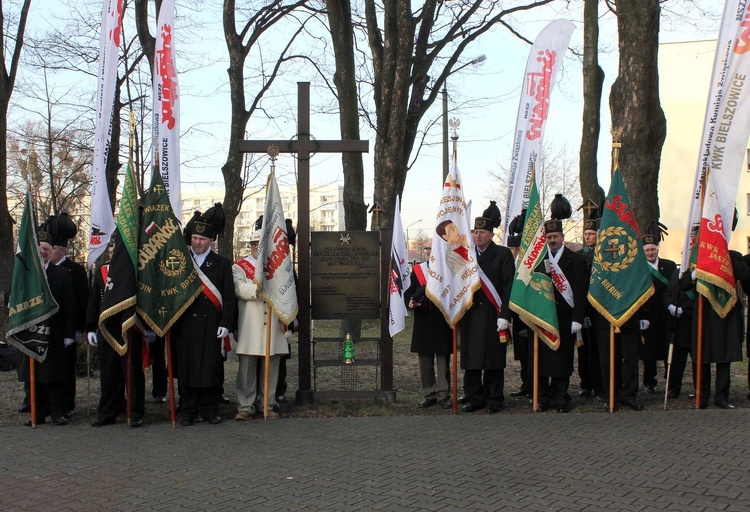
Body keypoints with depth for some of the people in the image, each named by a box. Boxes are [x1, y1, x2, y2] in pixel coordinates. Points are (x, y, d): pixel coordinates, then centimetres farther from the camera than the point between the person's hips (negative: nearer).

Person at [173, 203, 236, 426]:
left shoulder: (222, 264, 6)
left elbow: (229, 297, 3)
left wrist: (225, 323, -5)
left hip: (211, 326, -1)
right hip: (185, 324, 1)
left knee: (210, 367, 2)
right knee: (186, 367, 3)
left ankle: (209, 409, 13)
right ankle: (188, 411, 12)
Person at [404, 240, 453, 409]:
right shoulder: (417, 270, 9)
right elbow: (409, 292, 9)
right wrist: (410, 303, -11)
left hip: (443, 323, -3)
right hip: (423, 324, 3)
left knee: (443, 362, 3)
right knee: (425, 362, 7)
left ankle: (443, 396, 11)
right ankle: (429, 395, 18)